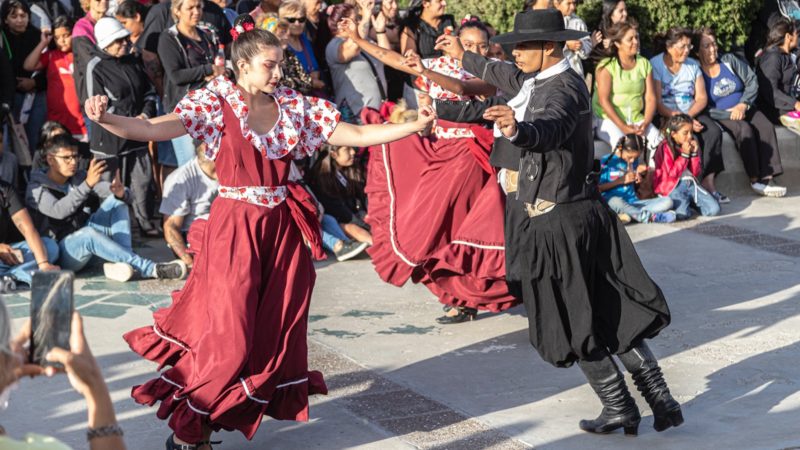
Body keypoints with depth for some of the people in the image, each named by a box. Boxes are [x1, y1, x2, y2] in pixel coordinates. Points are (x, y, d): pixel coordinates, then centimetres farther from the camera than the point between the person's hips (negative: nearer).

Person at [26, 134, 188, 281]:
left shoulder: (79, 178, 8)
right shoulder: (37, 188, -8)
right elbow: (58, 211, -30)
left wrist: (121, 192, -29)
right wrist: (88, 184, -40)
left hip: (84, 243, 7)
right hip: (59, 255, -6)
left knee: (117, 200, -8)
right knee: (88, 233, -38)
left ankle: (124, 262, -27)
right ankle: (152, 269, -38)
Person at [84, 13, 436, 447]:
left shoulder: (293, 105, 6)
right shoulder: (217, 102, -7)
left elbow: (357, 135, 8)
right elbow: (156, 129, -20)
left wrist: (415, 125, 4)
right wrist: (106, 120, -37)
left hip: (282, 227, 5)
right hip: (235, 227, -5)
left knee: (278, 327, 8)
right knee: (229, 334, -6)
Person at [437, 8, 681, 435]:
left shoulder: (564, 89, -20)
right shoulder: (540, 80, 9)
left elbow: (549, 129, -42)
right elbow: (507, 76, 31)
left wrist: (516, 129, -63)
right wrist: (464, 57, 45)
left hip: (557, 222, -10)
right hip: (581, 211, 10)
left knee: (573, 323, 3)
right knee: (614, 314, 11)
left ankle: (620, 409, 11)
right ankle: (660, 399, 13)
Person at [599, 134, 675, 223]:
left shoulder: (634, 161, 13)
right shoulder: (606, 161, -2)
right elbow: (598, 188, -4)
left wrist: (638, 174, 1)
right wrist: (621, 180, -10)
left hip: (632, 203, 6)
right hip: (611, 201, -6)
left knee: (667, 201, -12)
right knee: (616, 201, -43)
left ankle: (632, 214, -32)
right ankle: (651, 216, -33)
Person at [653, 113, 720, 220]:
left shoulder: (691, 145, 10)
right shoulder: (666, 148, -9)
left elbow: (696, 173, 8)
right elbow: (672, 174, -14)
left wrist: (694, 153, -6)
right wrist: (684, 154, -17)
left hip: (690, 183, 5)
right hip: (672, 187, -5)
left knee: (714, 209, -14)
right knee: (682, 214, -32)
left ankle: (690, 201, 11)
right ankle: (678, 202, 3)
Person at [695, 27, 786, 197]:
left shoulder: (729, 60, 8)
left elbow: (752, 81, 6)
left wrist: (743, 105, -10)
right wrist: (729, 114, -21)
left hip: (744, 109, 4)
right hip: (720, 116, -4)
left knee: (766, 126, -25)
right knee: (744, 129, -33)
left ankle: (767, 177, -32)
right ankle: (755, 179, -28)